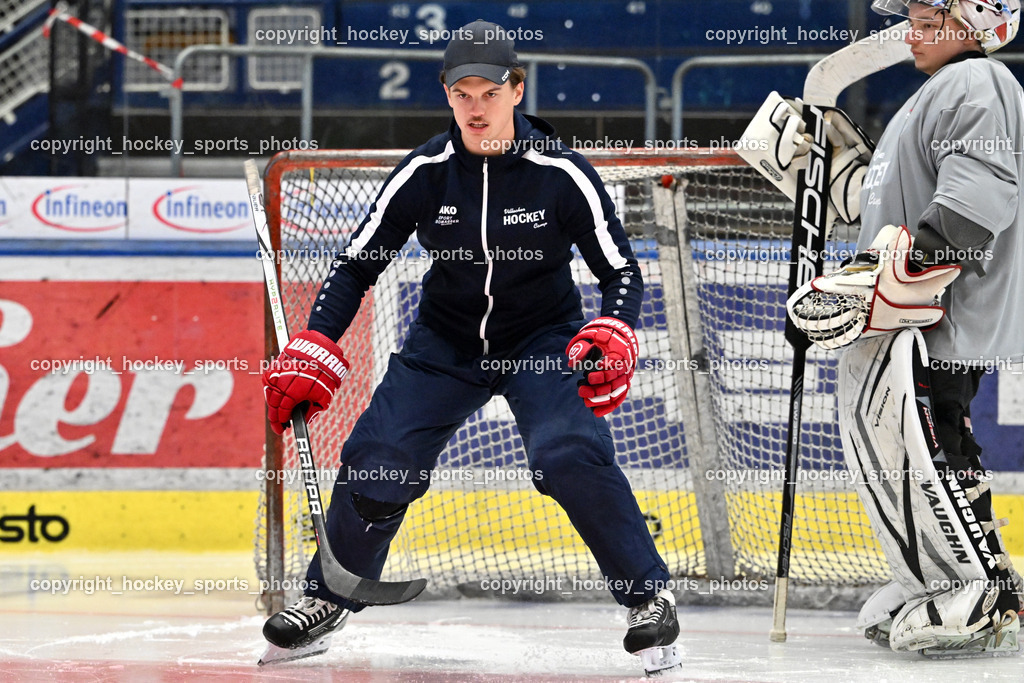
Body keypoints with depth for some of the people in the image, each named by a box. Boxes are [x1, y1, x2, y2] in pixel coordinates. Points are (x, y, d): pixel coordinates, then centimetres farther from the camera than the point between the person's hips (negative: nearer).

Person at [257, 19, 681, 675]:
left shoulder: (561, 173, -18)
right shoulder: (425, 173, -13)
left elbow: (621, 269, -11)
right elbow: (357, 264, -4)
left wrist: (614, 337, -30)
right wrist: (314, 348, -15)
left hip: (543, 341, -2)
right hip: (446, 341, 2)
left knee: (571, 457, -26)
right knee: (379, 457, -11)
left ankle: (650, 596, -9)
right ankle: (327, 601, 11)